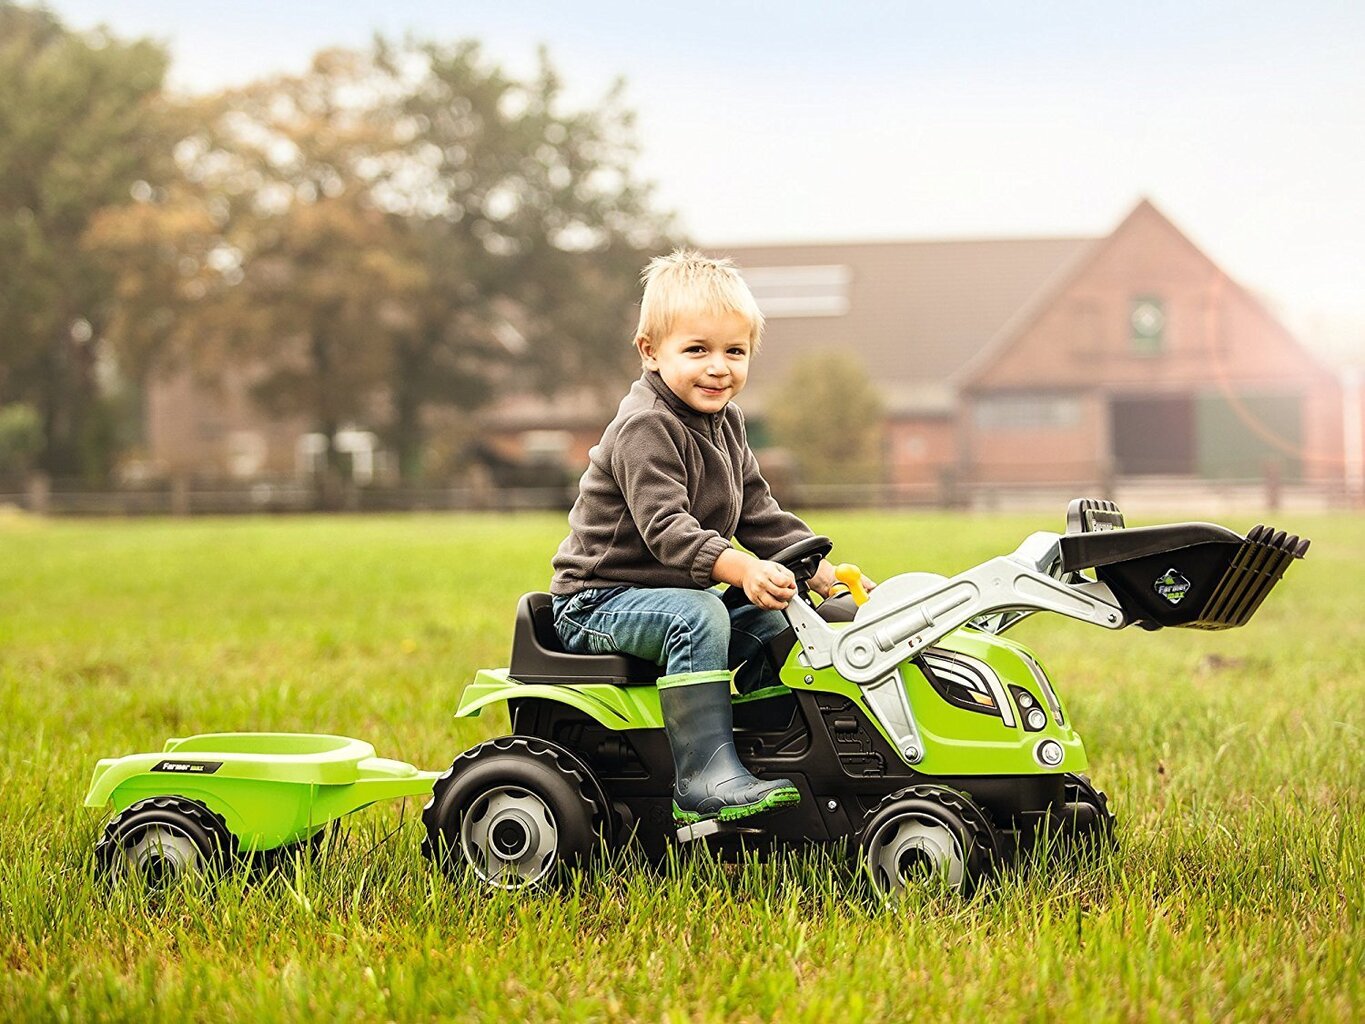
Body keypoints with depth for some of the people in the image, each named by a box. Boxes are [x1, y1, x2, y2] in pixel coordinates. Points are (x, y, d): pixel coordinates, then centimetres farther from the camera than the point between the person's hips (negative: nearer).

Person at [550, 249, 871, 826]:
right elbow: (665, 527, -31)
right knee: (697, 616, -33)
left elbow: (758, 514, 13)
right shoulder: (645, 428, -20)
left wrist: (820, 567, 0)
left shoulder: (725, 423, 10)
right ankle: (704, 782, -37)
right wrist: (741, 569, -44)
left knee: (774, 622, -1)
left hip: (672, 592, 9)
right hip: (599, 600, -9)